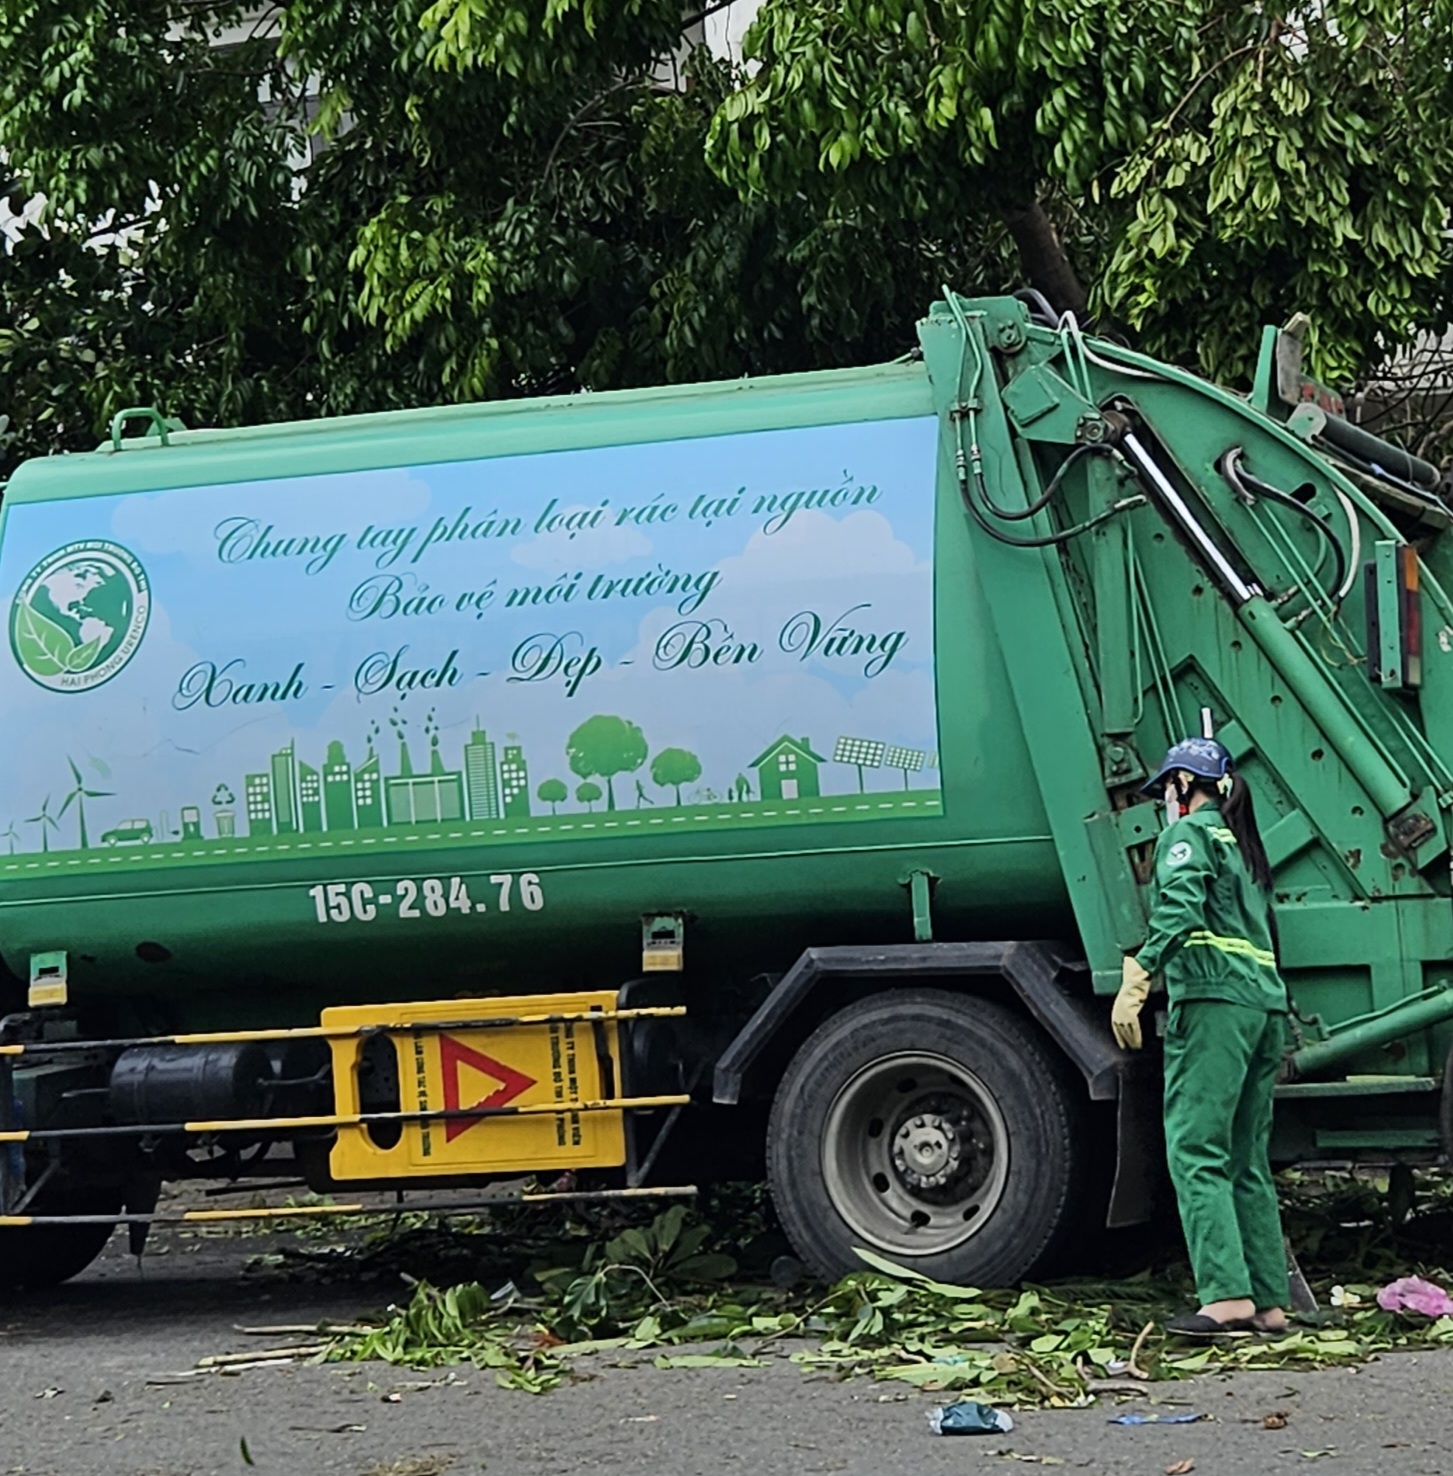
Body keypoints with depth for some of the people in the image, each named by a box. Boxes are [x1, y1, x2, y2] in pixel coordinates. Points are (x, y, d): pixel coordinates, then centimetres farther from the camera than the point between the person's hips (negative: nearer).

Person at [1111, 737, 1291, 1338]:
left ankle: (1227, 1295, -22)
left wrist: (1135, 981, -24)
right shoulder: (1245, 846, 27)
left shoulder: (1189, 833, 1)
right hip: (1267, 1003, 8)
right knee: (1247, 1160, 10)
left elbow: (1178, 909, -16)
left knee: (1196, 1152, -12)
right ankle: (1269, 1301, 5)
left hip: (1213, 1001, -8)